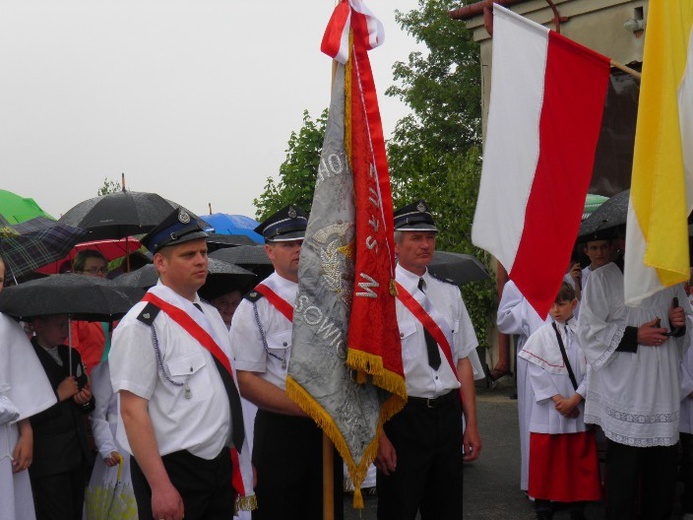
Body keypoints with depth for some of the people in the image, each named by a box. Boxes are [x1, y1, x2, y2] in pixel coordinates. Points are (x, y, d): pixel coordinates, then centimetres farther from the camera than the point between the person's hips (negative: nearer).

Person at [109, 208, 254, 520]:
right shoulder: (142, 325, -14)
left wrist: (242, 460, 19)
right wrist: (160, 487, -21)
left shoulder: (211, 315, 11)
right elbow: (133, 411, -18)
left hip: (223, 464, 7)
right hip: (172, 471, -7)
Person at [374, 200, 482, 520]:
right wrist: (378, 436, -14)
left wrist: (471, 424, 6)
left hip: (448, 414, 6)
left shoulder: (449, 294, 9)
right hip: (402, 417, -5)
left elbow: (462, 361, 11)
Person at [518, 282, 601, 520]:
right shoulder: (541, 336, -2)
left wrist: (574, 399, -12)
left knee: (580, 461, 9)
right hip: (549, 411, -1)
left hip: (579, 410, 1)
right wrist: (557, 399, -12)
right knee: (545, 461, 5)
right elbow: (537, 372, -6)